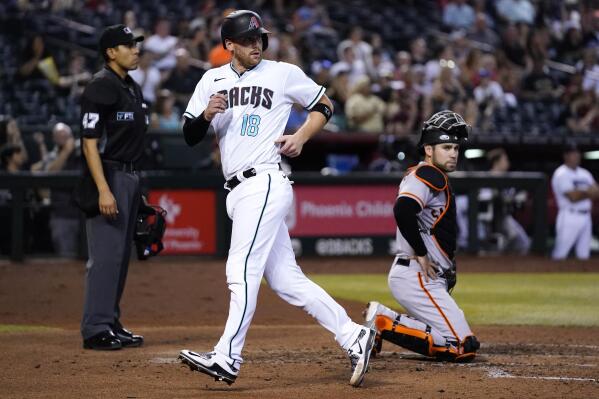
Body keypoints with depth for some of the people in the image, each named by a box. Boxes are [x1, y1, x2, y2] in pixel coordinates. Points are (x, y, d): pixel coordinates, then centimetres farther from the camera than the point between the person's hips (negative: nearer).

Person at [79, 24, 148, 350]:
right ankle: (96, 329, -10)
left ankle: (111, 324, 18)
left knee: (121, 255, 12)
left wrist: (136, 189, 19)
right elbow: (90, 143, -18)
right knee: (106, 255, -11)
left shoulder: (132, 88, 16)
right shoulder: (100, 87, -13)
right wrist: (103, 190, -25)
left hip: (130, 176, 10)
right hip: (109, 176, -10)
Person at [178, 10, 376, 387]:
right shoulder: (213, 80, 13)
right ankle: (353, 336, 8)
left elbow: (324, 105, 12)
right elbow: (190, 136, 11)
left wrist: (301, 136, -3)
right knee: (285, 278, 5)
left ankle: (227, 358, -18)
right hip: (238, 192, 6)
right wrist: (206, 115, -10)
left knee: (242, 270, -15)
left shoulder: (284, 73, 1)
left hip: (265, 183, -6)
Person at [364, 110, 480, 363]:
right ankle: (386, 324, -13)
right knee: (463, 348, -16)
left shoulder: (416, 175, 19)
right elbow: (403, 210, -28)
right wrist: (421, 254, -18)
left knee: (466, 344, 18)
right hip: (417, 277, -10)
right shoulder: (430, 175, -11)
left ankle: (383, 318, 9)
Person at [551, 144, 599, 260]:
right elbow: (573, 197, -18)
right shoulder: (561, 174, -9)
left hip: (586, 217, 8)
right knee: (560, 254, -9)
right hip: (569, 217, -8)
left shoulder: (585, 173, 16)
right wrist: (589, 192, -10)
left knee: (584, 254, 9)